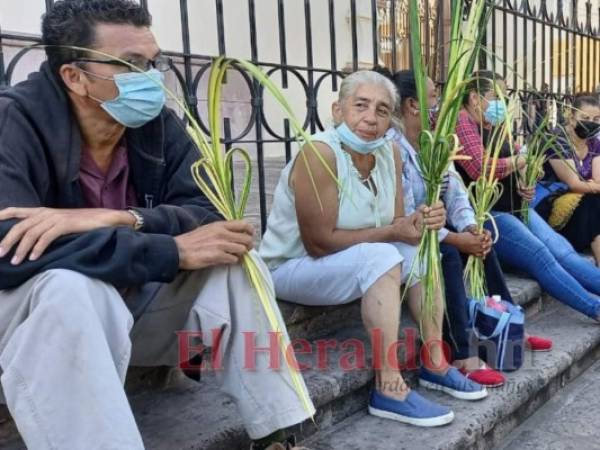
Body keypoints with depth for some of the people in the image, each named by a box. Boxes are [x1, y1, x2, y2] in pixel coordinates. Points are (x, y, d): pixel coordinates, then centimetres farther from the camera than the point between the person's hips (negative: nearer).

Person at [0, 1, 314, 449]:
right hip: (36, 309, -5)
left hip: (133, 298, 5)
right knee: (70, 285, -37)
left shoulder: (157, 122, -5)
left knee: (234, 263, -13)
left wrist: (122, 219, -33)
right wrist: (176, 252, -32)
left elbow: (207, 213, -12)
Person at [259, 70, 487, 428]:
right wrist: (393, 231, -24)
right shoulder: (319, 154, -25)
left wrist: (418, 222, -25)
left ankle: (434, 364, 5)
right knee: (382, 257, -29)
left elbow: (396, 224, -1)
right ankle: (389, 390, -24)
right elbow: (319, 243, -27)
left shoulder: (390, 153, -3)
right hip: (292, 267, -8)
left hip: (356, 264, 8)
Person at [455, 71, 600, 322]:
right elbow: (480, 170, -20)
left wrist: (523, 185, 4)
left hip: (514, 207, 8)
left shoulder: (494, 126, 19)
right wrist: (519, 161, -3)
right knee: (540, 256, -23)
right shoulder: (461, 120, -7)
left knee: (563, 251, -10)